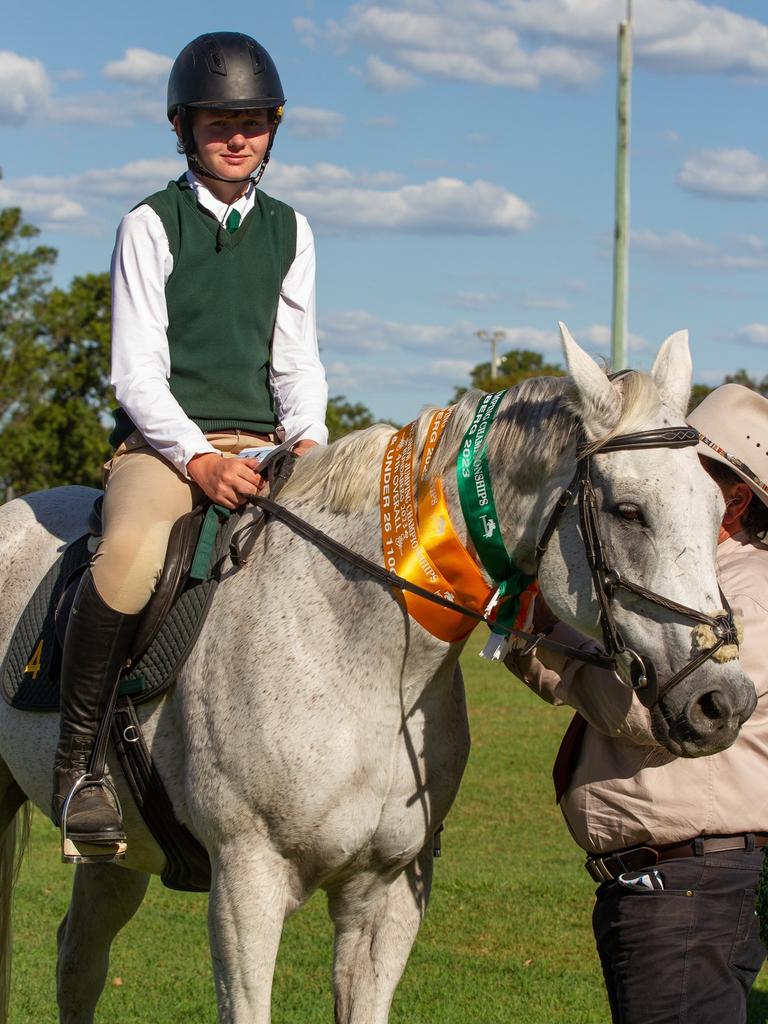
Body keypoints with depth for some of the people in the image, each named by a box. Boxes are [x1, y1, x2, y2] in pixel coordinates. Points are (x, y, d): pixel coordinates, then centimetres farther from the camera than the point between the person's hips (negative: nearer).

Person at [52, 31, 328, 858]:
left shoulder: (288, 232, 16)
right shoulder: (151, 226, 2)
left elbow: (295, 361, 14)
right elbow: (137, 371, -5)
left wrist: (309, 440, -8)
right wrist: (197, 457, -20)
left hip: (262, 447, 5)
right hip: (162, 441, -4)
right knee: (129, 555, -37)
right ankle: (78, 759, -23)